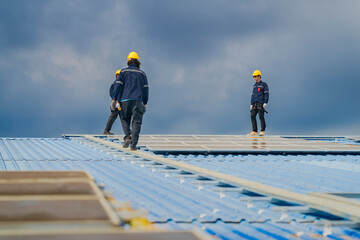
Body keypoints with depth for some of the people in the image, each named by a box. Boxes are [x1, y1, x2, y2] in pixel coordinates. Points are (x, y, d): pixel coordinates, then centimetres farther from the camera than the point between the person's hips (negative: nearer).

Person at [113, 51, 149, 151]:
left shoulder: (124, 72, 5)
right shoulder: (142, 73, 11)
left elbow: (117, 86, -3)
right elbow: (145, 89, 11)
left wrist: (116, 100, -3)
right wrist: (145, 103, 17)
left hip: (125, 100, 0)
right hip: (138, 101, 0)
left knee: (125, 119, 17)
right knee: (136, 122, -1)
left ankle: (127, 137, -5)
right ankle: (133, 144, -11)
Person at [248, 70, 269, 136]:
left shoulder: (264, 84, 1)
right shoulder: (255, 85, 21)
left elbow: (266, 94, -5)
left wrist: (265, 103, -15)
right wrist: (251, 104, 15)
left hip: (261, 103, -6)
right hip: (255, 103, 6)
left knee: (261, 116, -10)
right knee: (253, 116, -3)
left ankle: (262, 131, -6)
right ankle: (254, 131, -2)